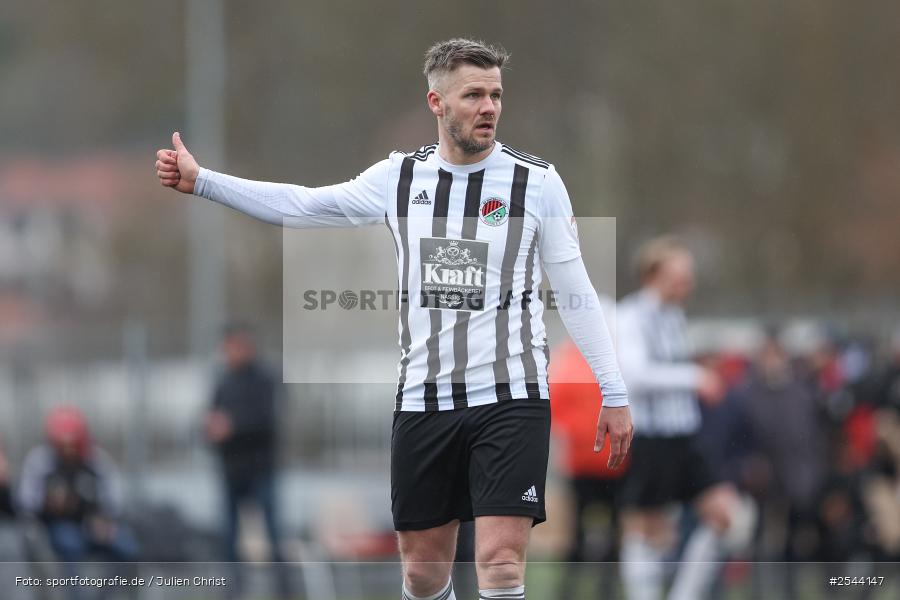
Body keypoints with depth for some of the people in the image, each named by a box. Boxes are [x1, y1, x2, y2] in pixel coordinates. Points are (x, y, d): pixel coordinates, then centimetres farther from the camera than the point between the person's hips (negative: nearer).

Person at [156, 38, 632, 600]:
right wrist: (201, 180, 10)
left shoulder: (538, 182, -2)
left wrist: (614, 394, -1)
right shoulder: (398, 177, 6)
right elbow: (299, 205, 15)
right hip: (423, 401, 4)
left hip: (511, 400, -3)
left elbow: (577, 292, 1)